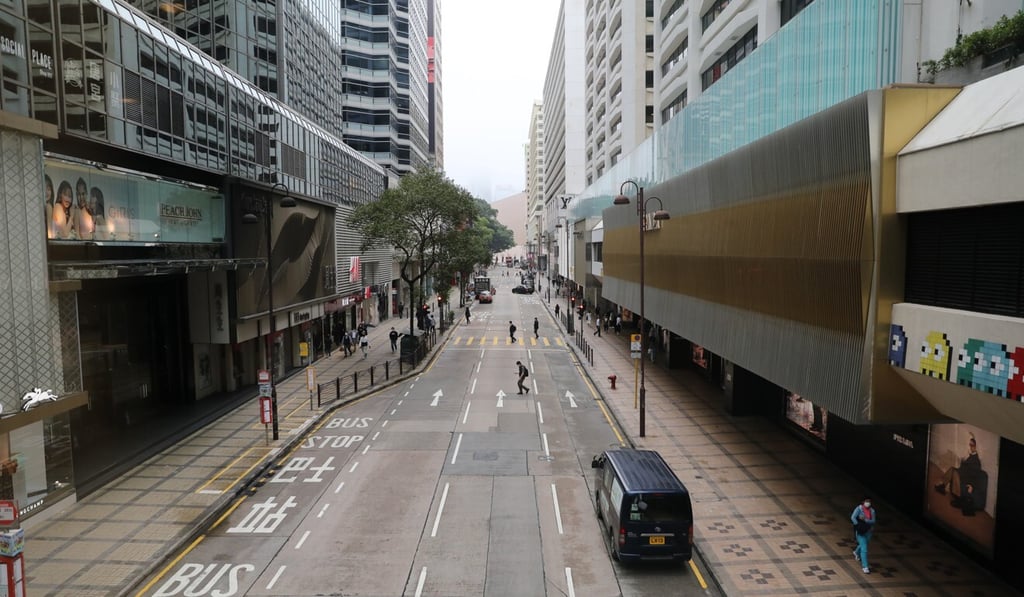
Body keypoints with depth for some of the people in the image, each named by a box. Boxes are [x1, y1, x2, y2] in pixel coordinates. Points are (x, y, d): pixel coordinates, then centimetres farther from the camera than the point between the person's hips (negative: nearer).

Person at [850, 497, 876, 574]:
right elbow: (853, 517, -19)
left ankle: (856, 553, 58)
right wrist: (858, 525, -25)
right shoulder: (859, 508, -15)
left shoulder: (872, 511, -4)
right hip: (860, 531, -5)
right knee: (864, 549, -9)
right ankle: (865, 566, -2)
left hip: (868, 531, 5)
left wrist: (865, 520, -27)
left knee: (863, 545, 26)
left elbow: (873, 521, -12)